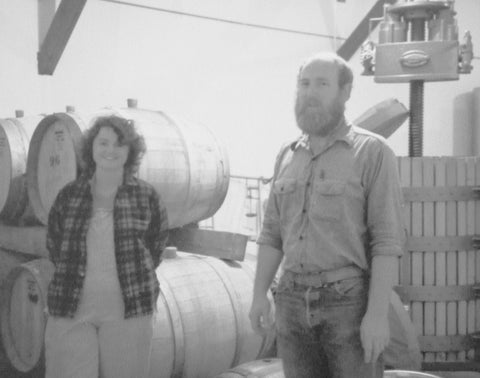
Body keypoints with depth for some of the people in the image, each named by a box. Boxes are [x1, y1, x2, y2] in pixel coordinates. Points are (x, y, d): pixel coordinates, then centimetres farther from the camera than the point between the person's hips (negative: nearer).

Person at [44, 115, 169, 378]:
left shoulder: (146, 197, 0)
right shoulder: (69, 196, 4)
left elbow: (156, 244, 12)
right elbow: (54, 244, 16)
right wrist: (70, 277, 12)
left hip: (127, 311, -1)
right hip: (71, 309, 1)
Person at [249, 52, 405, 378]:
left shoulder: (374, 151, -8)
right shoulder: (288, 156, 10)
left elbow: (388, 239, -13)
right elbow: (274, 233, 13)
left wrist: (378, 312, -19)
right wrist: (260, 295, 4)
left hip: (351, 302, -5)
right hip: (296, 302, 5)